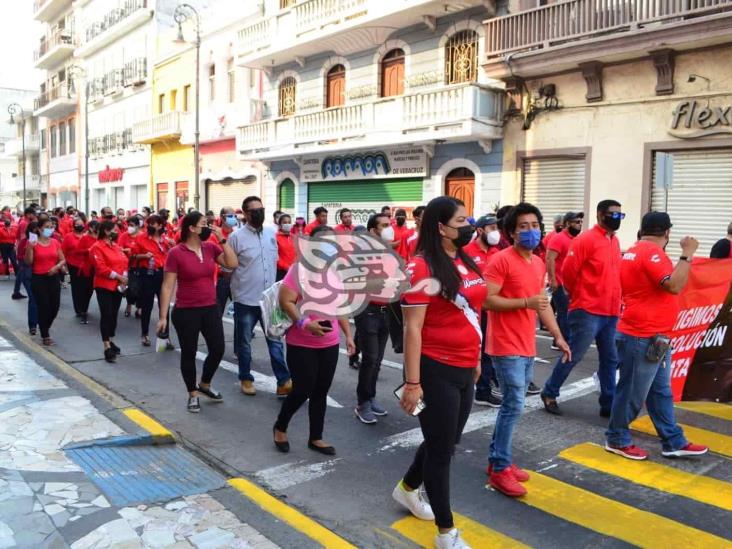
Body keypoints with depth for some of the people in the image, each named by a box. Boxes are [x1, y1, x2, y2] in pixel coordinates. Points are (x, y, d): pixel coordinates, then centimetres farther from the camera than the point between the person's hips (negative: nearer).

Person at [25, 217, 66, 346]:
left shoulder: (55, 242, 5)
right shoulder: (33, 243, -5)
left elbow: (63, 260, 9)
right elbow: (28, 262, -9)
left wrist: (57, 266, -11)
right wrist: (29, 248, -22)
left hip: (54, 278, 4)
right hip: (38, 279, -3)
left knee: (55, 306, 4)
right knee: (43, 307, -2)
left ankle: (45, 327, 33)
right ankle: (45, 336, 12)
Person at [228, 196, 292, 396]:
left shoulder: (271, 233, 5)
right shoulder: (236, 237, -10)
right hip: (245, 300, -4)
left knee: (275, 341, 5)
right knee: (244, 343, 10)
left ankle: (283, 382, 10)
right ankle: (246, 379, 26)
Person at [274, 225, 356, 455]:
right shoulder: (300, 268, -13)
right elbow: (285, 301, -17)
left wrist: (348, 335, 14)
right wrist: (304, 323, -28)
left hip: (329, 344, 6)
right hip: (302, 344, -6)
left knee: (321, 392, 11)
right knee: (302, 391, -1)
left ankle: (315, 438, 25)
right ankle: (280, 427, 26)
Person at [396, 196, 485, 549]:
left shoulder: (467, 262, 8)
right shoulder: (422, 267, -16)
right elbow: (413, 328, -18)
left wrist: (475, 358, 19)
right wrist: (412, 382, -18)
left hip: (463, 369, 8)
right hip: (436, 370, -8)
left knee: (447, 442, 21)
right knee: (441, 448, 6)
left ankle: (407, 489, 47)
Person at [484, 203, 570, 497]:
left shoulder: (538, 263, 13)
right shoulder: (501, 260, -14)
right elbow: (487, 300, -20)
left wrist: (558, 337, 16)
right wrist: (526, 302, -24)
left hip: (527, 346, 8)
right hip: (506, 347, -8)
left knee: (512, 405, 14)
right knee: (514, 406, -7)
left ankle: (498, 459, 27)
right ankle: (500, 469, 5)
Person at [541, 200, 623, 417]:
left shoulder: (615, 241, 13)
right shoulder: (586, 239, -11)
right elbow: (568, 271, -12)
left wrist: (616, 302, 17)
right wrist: (578, 295, 0)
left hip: (611, 313, 8)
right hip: (588, 312, -7)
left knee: (610, 359, 10)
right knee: (573, 355, -1)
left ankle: (609, 404, 19)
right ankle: (549, 393, 15)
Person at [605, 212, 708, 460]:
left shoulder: (635, 251, 14)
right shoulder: (652, 252, -18)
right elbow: (675, 286, -28)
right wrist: (687, 254, -22)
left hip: (651, 336, 11)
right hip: (644, 338, -11)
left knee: (661, 391, 15)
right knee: (633, 392, 2)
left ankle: (674, 442, 24)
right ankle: (617, 440, 15)